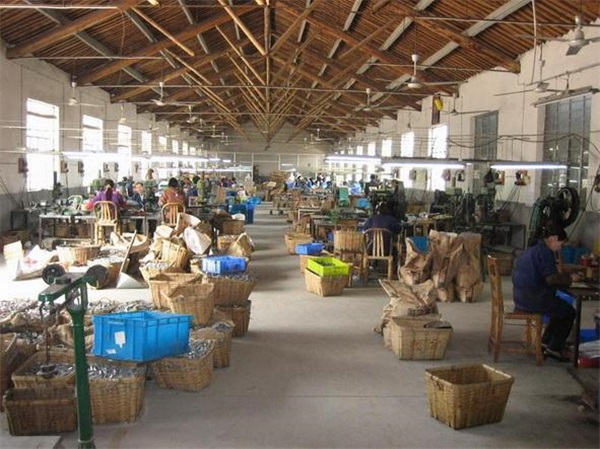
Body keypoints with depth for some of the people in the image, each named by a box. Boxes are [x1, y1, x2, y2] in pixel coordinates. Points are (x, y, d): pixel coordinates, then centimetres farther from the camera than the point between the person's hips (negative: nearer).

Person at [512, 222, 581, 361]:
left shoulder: (533, 248, 15)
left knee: (561, 308, 24)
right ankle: (554, 349, 11)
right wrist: (569, 278, -6)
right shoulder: (545, 252, -16)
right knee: (569, 312, 6)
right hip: (533, 298, -10)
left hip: (521, 296, 10)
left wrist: (565, 276, 17)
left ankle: (545, 343, 25)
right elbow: (551, 279, -21)